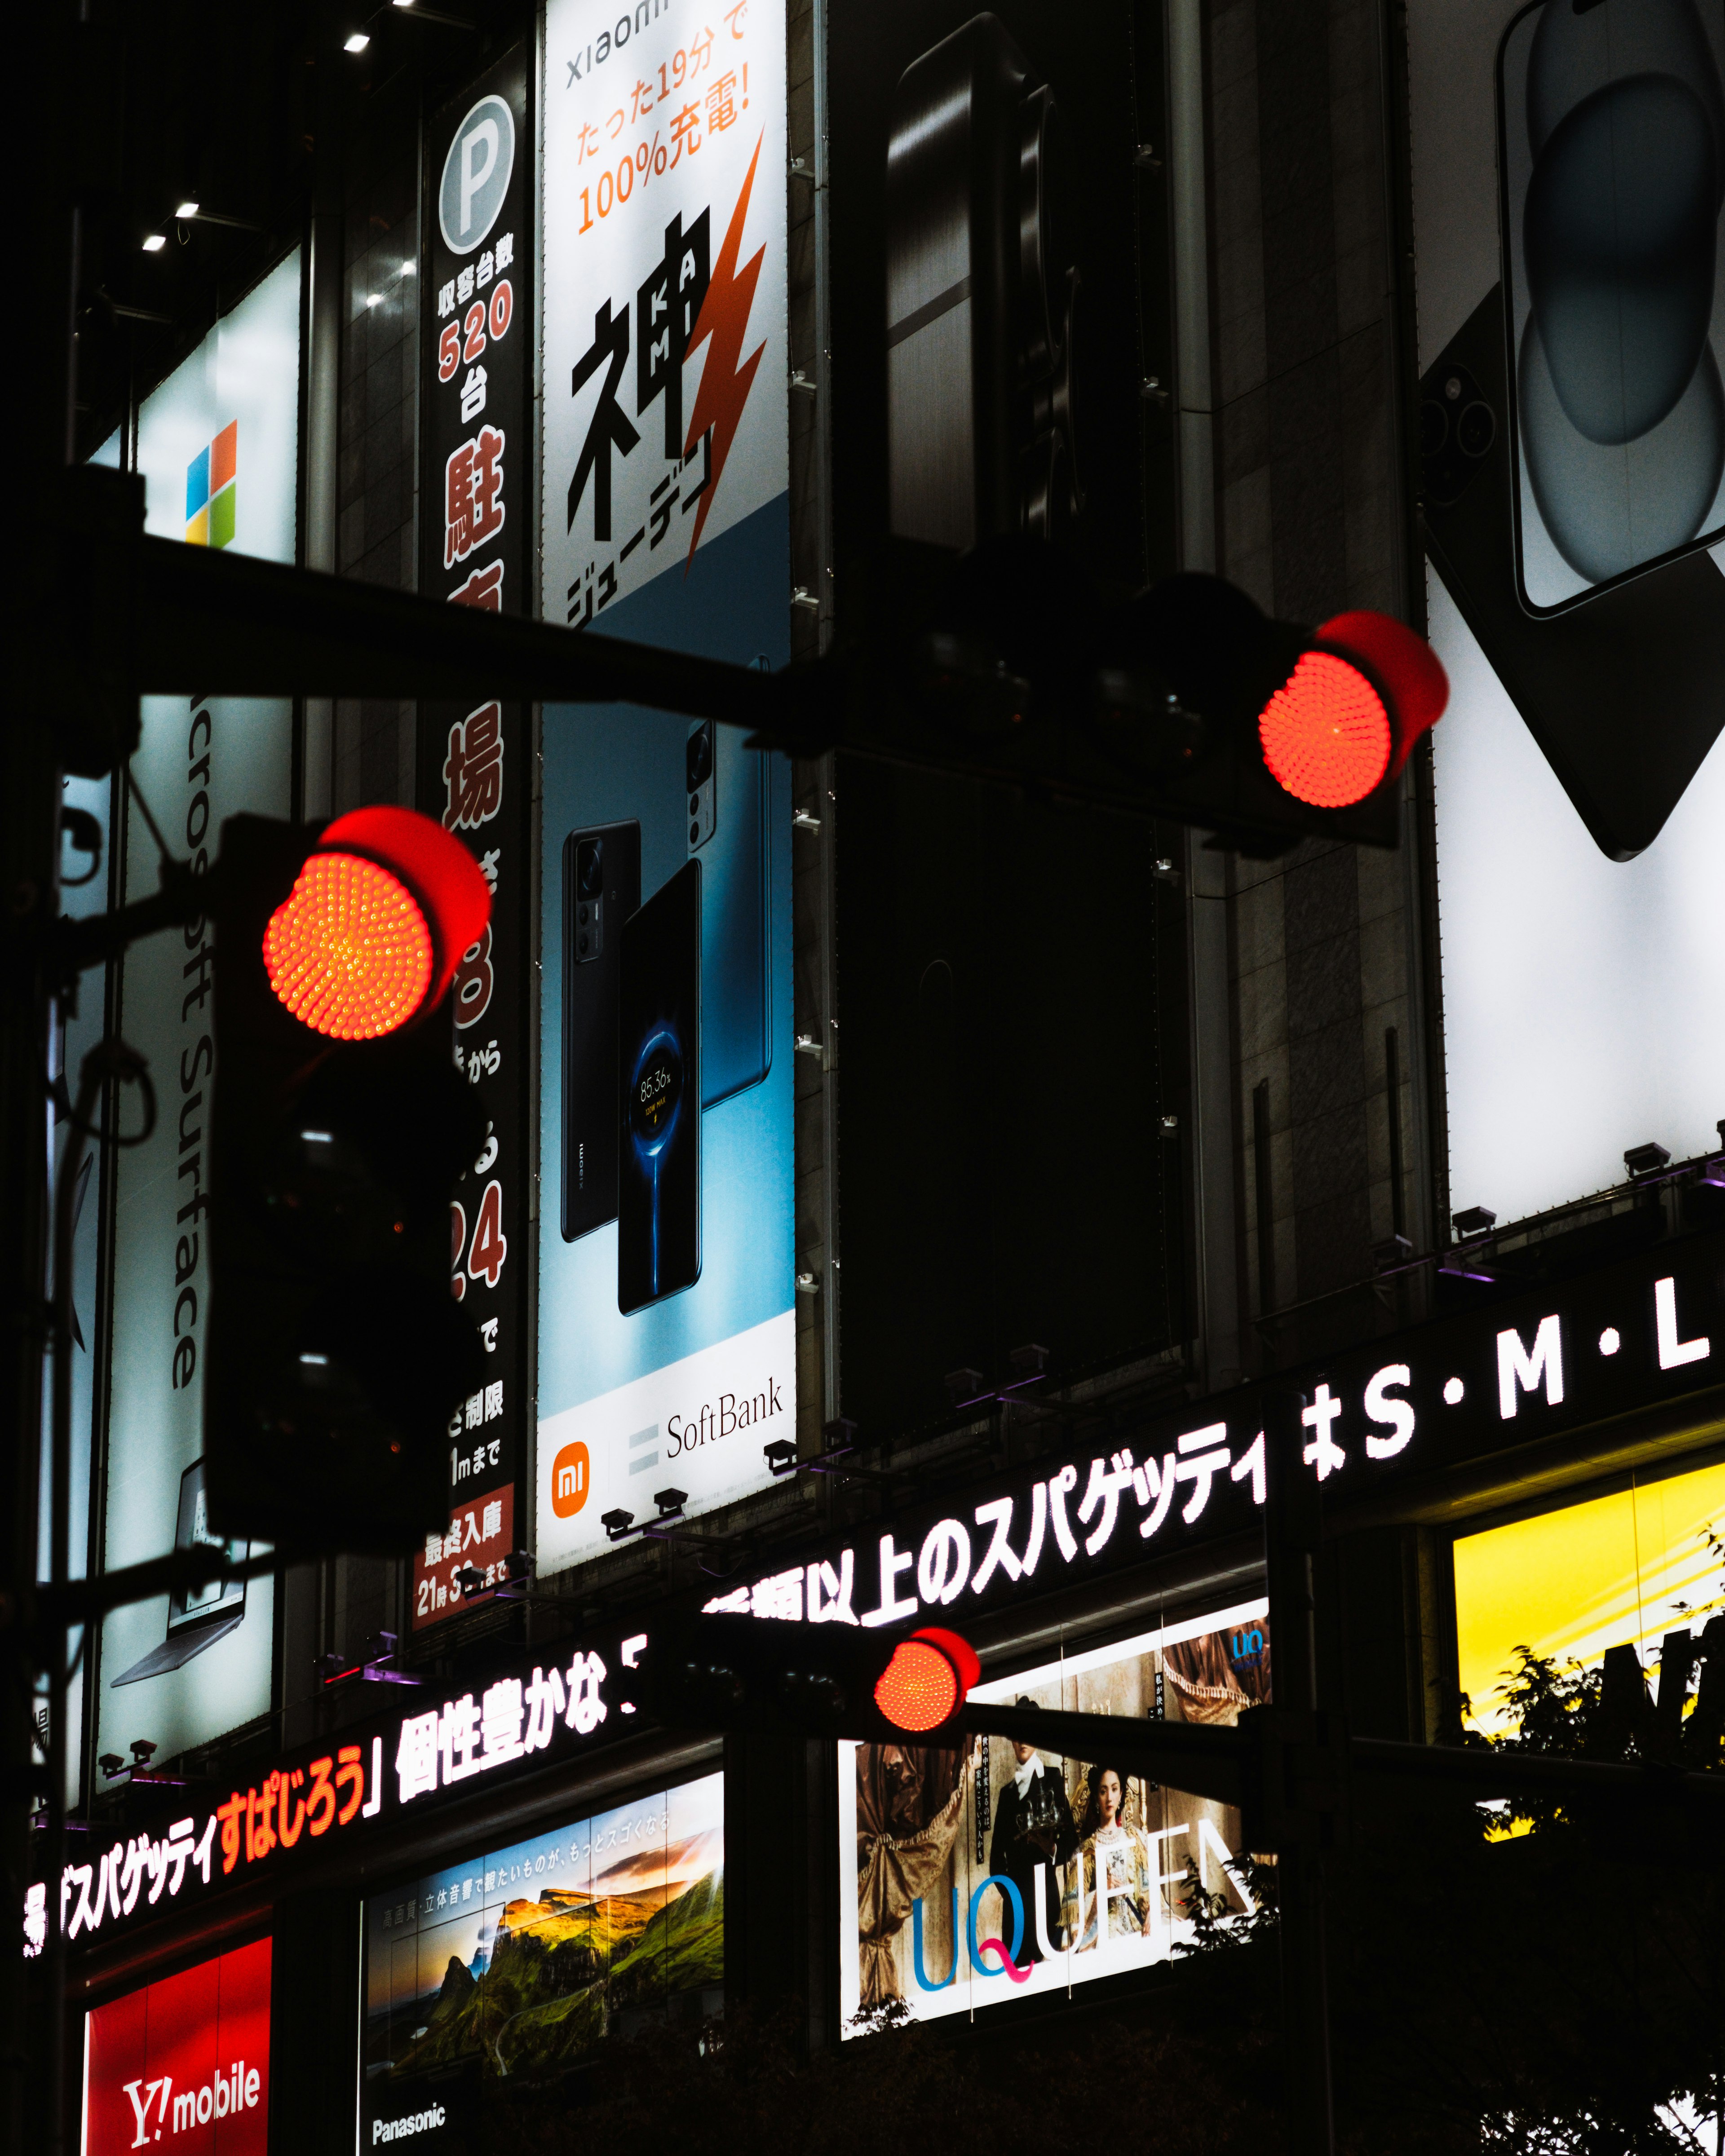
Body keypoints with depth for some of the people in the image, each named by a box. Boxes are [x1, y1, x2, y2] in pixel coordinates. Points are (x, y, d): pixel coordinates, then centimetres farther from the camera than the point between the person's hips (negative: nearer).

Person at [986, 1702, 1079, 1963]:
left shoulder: (1051, 1779, 6)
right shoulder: (1007, 1792, 20)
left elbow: (1070, 1834, -1)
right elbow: (997, 1851, 16)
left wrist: (1055, 1850, -21)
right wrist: (1004, 1883, 0)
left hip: (1044, 1883, -4)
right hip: (1015, 1890, 4)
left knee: (1045, 1957, -12)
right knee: (1016, 1958, -2)